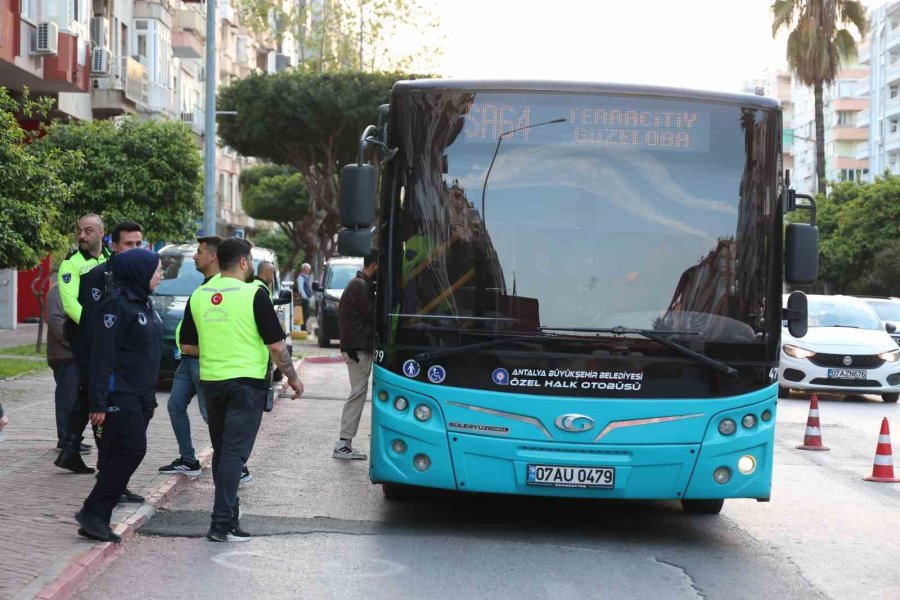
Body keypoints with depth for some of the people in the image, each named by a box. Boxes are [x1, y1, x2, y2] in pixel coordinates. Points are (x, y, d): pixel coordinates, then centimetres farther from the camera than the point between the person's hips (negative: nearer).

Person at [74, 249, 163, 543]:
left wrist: (150, 396, 21)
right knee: (132, 449, -15)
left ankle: (98, 519, 8)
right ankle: (92, 512, -9)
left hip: (140, 396, 9)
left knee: (118, 455, 5)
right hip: (120, 394, -9)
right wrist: (99, 402, -21)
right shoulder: (117, 304, -13)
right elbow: (102, 355, -17)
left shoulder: (144, 304, 16)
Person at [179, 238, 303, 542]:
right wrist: (293, 377, 4)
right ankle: (222, 523, -11)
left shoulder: (198, 296, 5)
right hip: (246, 381, -5)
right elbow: (276, 345, -10)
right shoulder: (254, 295, -11)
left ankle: (228, 507, 28)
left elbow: (187, 346, 9)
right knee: (235, 452, -6)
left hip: (210, 381, 5)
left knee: (221, 450, 17)